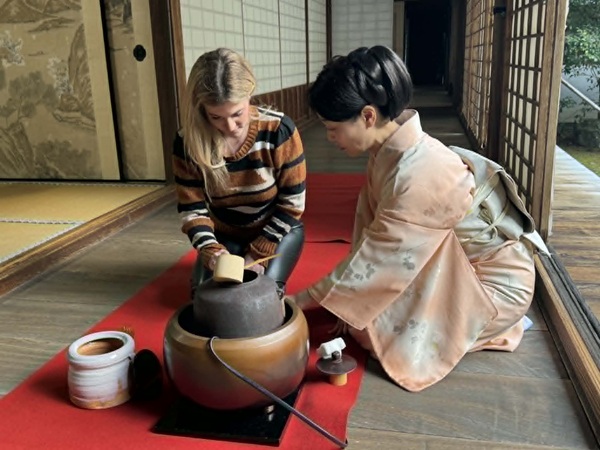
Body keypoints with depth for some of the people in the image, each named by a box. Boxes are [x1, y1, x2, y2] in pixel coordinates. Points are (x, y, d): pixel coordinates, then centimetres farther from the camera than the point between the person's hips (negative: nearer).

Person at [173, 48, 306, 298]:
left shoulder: (279, 129, -25)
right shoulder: (188, 142, -20)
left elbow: (292, 202, -17)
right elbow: (192, 209, -13)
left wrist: (258, 254, -17)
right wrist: (212, 251, -32)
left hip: (276, 231, -2)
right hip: (225, 235, 2)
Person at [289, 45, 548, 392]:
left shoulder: (420, 176, -34)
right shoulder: (390, 148, -7)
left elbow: (380, 259, -29)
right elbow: (370, 228, -2)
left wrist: (302, 300, -20)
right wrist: (352, 302, -5)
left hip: (494, 280, -8)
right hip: (454, 268, 8)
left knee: (400, 348, -13)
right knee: (366, 309, 4)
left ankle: (497, 322, 7)